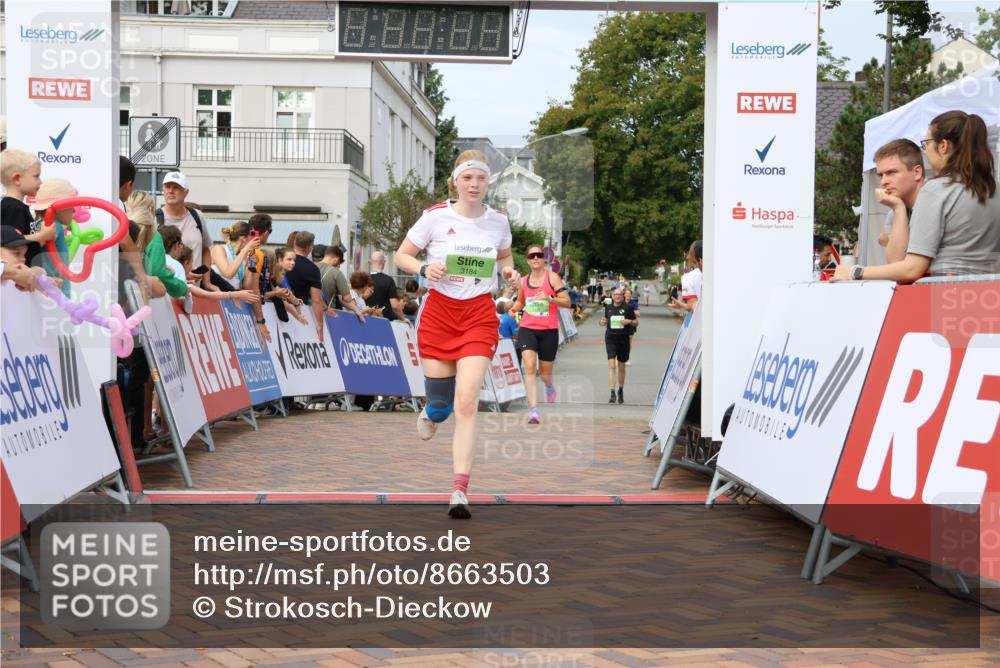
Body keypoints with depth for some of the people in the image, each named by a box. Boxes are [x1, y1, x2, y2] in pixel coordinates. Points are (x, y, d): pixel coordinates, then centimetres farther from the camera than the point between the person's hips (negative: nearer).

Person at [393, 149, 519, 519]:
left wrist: (509, 272, 0)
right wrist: (424, 268, -18)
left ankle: (460, 491, -13)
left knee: (466, 402, -13)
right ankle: (431, 414, 48)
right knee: (441, 402, 7)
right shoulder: (436, 216, -5)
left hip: (480, 315, 0)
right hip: (439, 312, 0)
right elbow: (402, 255, 2)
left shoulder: (498, 221, 3)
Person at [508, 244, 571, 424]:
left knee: (545, 373, 9)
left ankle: (549, 385, 49)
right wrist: (513, 308, 2)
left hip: (549, 330, -2)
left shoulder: (552, 277, -4)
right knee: (529, 366, -19)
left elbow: (567, 302, -8)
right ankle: (533, 410, -21)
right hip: (527, 328, 2)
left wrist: (549, 298, -24)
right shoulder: (523, 281, 8)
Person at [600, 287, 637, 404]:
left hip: (623, 339, 0)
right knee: (611, 365, -13)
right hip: (610, 339, 0)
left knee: (621, 367, 12)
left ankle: (621, 391, 31)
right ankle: (612, 393, -17)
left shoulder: (627, 308, 0)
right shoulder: (608, 307, 6)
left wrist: (629, 321, -14)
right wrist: (603, 322, -3)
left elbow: (636, 322, 6)